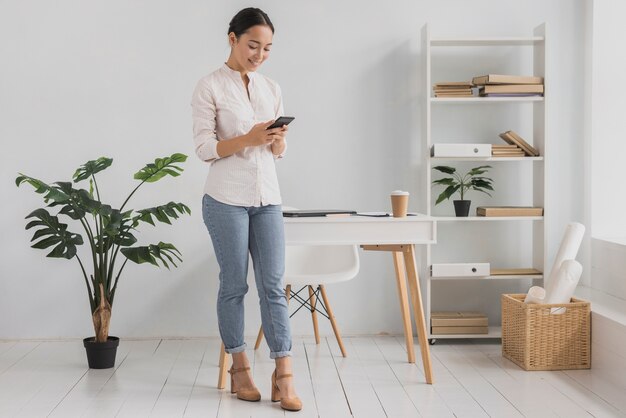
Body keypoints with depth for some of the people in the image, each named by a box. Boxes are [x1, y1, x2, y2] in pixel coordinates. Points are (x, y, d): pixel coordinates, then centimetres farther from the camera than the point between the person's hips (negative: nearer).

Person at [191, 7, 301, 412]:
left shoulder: (272, 88, 12)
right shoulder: (211, 86, -3)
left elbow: (279, 151, 14)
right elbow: (205, 148, -8)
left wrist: (278, 139, -9)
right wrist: (248, 139, -21)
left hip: (268, 198, 4)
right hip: (227, 200, -4)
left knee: (274, 285, 0)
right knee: (234, 285, 4)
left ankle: (284, 375, 0)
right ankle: (240, 368, 16)